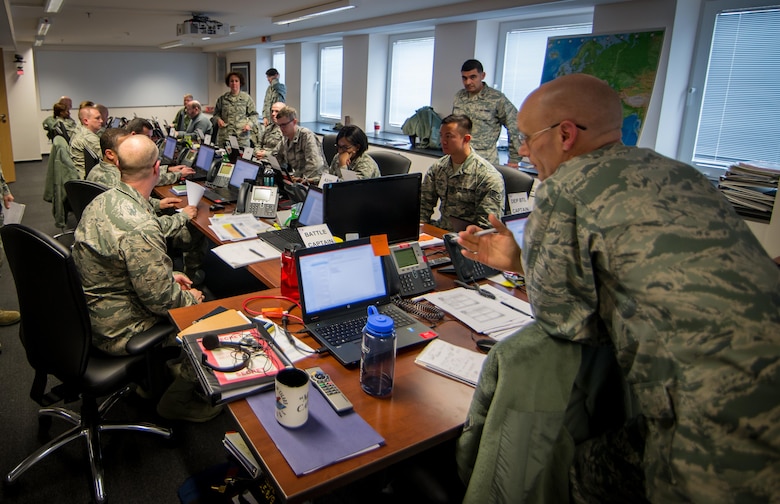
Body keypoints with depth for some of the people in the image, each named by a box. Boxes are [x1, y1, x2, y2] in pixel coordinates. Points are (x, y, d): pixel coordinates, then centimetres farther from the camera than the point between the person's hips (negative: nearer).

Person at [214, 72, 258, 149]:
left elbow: (254, 114, 7)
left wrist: (249, 124, -10)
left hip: (241, 136, -2)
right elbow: (216, 113, 23)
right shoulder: (222, 98, 12)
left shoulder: (247, 98, 5)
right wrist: (218, 119, 2)